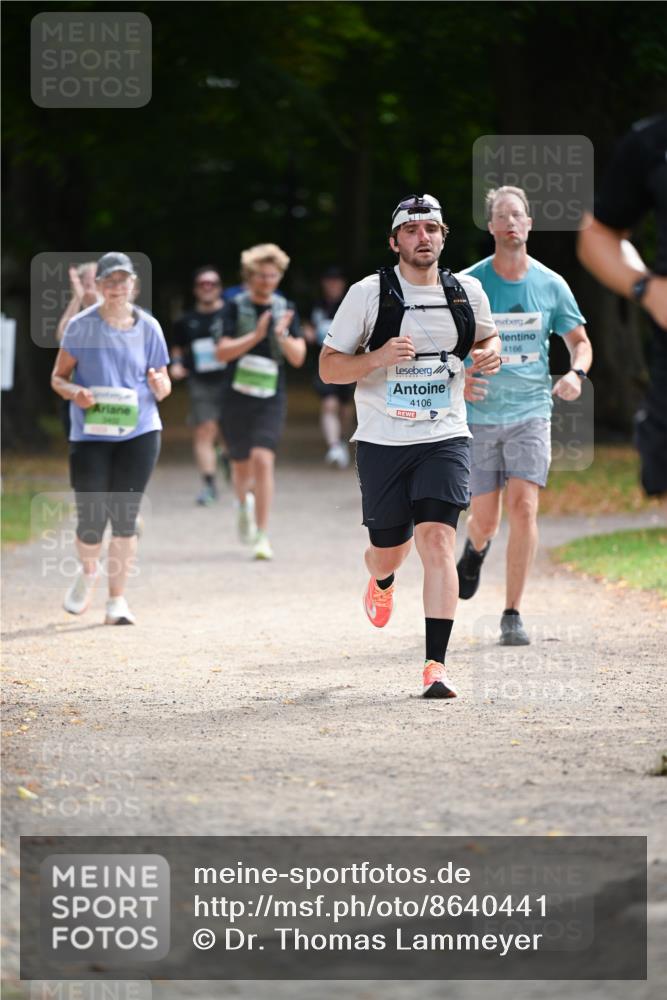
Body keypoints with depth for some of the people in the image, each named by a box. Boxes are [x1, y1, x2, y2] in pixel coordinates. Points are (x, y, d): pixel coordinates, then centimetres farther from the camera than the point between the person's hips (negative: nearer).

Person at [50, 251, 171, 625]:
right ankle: (88, 573, 28)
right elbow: (58, 377, 4)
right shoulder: (81, 326, -1)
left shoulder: (148, 327, 4)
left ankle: (118, 598, 8)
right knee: (91, 518, -5)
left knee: (125, 517, -2)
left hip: (139, 432, 1)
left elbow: (164, 386, 11)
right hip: (90, 435, -1)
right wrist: (74, 392, -17)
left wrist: (159, 385, -13)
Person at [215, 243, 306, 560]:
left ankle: (262, 536, -14)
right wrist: (256, 336, -23)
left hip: (271, 396, 0)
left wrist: (283, 335, -18)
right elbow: (222, 352, -10)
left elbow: (298, 358, 1)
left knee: (263, 460, -17)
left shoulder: (285, 309, 4)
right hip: (236, 395, 0)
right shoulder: (235, 307, -2)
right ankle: (244, 503, 49)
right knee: (241, 463, 13)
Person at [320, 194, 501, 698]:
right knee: (389, 551, 11)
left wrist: (491, 353, 0)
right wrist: (378, 357, -20)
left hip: (445, 436, 0)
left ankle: (436, 665, -17)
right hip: (382, 441, 0)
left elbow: (486, 336, 25)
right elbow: (328, 367, -2)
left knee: (438, 541, -17)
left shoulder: (467, 292, 4)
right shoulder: (369, 294, -5)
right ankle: (382, 582, 52)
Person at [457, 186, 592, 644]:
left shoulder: (551, 285, 1)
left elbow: (580, 342, 11)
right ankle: (476, 550, 43)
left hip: (531, 411, 0)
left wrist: (576, 372, -11)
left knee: (523, 506, -15)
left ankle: (513, 615, -7)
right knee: (485, 522, 3)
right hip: (479, 415, 0)